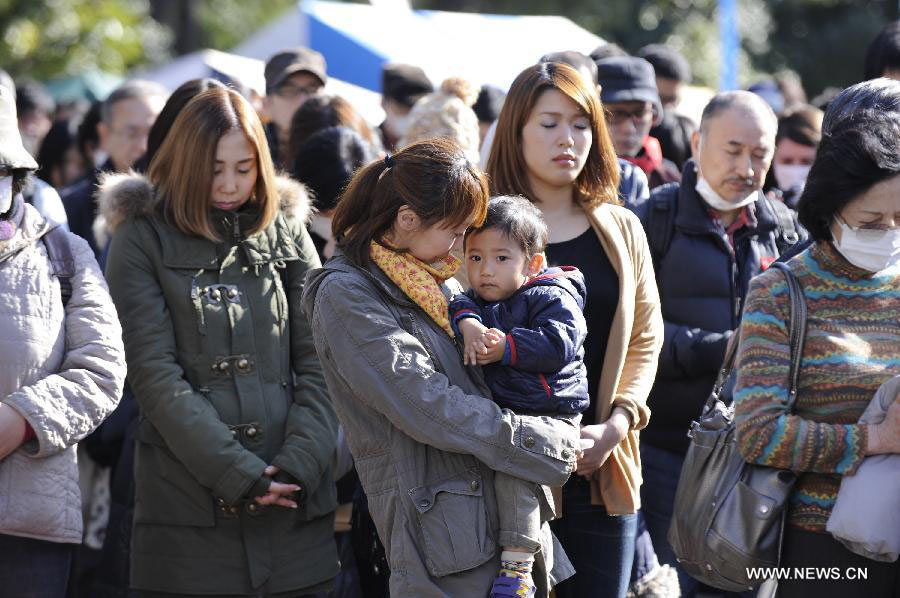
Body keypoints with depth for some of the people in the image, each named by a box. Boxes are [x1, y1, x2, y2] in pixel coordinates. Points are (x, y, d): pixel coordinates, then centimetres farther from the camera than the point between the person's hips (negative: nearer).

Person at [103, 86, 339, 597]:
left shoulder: (286, 233, 11)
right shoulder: (143, 240, 2)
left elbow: (318, 361, 5)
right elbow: (155, 373, -7)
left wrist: (300, 461, -10)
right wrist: (239, 474, -13)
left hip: (294, 505, 2)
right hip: (190, 508, -2)